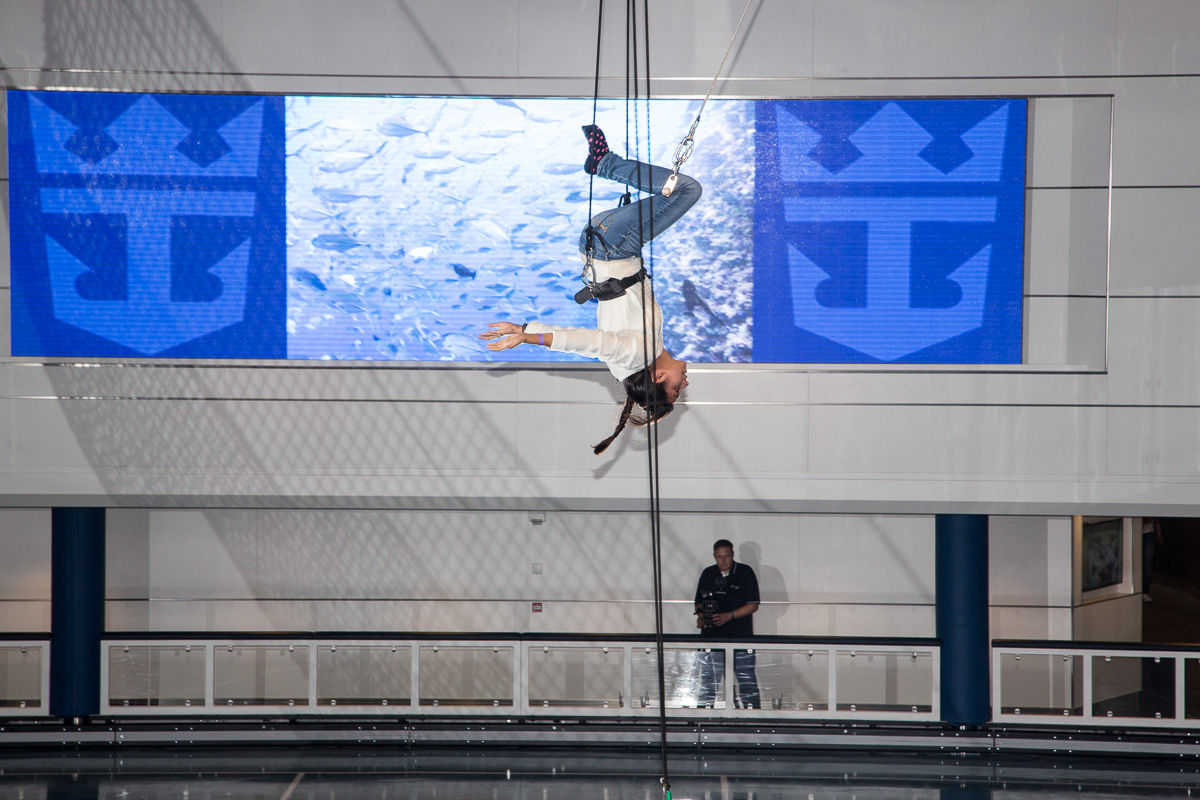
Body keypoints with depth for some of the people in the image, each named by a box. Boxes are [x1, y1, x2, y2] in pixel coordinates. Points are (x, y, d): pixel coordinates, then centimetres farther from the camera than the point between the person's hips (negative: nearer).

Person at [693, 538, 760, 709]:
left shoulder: (745, 573, -1)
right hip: (712, 634, 3)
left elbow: (753, 605, -4)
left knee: (746, 679, -3)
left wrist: (729, 616, -15)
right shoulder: (708, 574, 10)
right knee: (708, 677, 1)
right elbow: (699, 602, 16)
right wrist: (701, 617, -5)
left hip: (740, 635, -3)